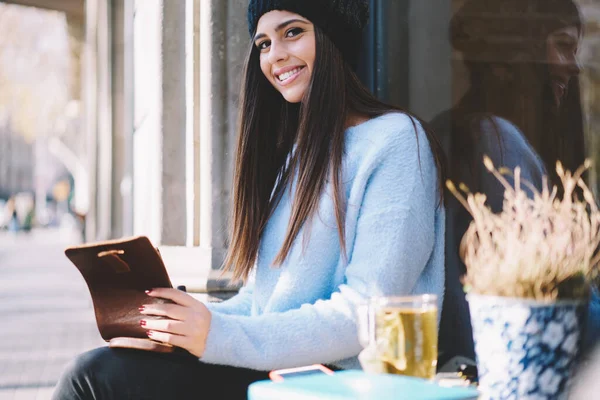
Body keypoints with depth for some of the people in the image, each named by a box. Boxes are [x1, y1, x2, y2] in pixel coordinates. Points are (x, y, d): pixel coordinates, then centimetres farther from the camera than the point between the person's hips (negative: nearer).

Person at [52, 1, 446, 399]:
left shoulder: (394, 140, -7)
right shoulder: (294, 149, 19)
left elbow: (369, 313, -17)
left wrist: (224, 337, -22)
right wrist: (204, 319, -3)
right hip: (270, 364, 7)